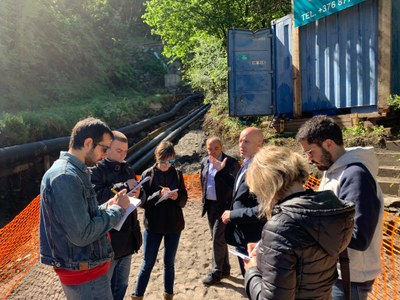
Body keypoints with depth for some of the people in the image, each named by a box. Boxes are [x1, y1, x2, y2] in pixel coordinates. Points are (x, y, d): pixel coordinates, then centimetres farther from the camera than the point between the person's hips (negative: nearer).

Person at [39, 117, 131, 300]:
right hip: (84, 273, -10)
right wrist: (117, 209, -16)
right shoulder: (65, 177, -25)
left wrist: (107, 207, 0)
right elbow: (81, 234, -27)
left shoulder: (73, 171, 7)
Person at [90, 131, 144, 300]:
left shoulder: (127, 169, 9)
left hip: (128, 237, 6)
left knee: (121, 286, 22)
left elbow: (141, 199, 10)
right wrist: (124, 187, -23)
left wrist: (138, 194, -12)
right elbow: (95, 196, -28)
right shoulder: (95, 170, -11)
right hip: (108, 239, -6)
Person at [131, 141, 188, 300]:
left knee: (169, 263, 15)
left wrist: (177, 197, -19)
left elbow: (184, 200, 3)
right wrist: (158, 195, -25)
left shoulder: (177, 174, 0)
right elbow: (142, 202, -8)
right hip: (153, 226, -2)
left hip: (174, 225, 2)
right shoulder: (148, 174, -6)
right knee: (148, 263, 8)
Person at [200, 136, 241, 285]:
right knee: (217, 239, 16)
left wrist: (221, 169, -31)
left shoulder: (231, 162, -14)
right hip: (209, 205, 7)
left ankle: (216, 272, 13)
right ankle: (225, 269, 32)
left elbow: (235, 183, -22)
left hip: (223, 205, -7)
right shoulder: (205, 162, 6)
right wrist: (204, 198, 13)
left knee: (218, 239, -2)